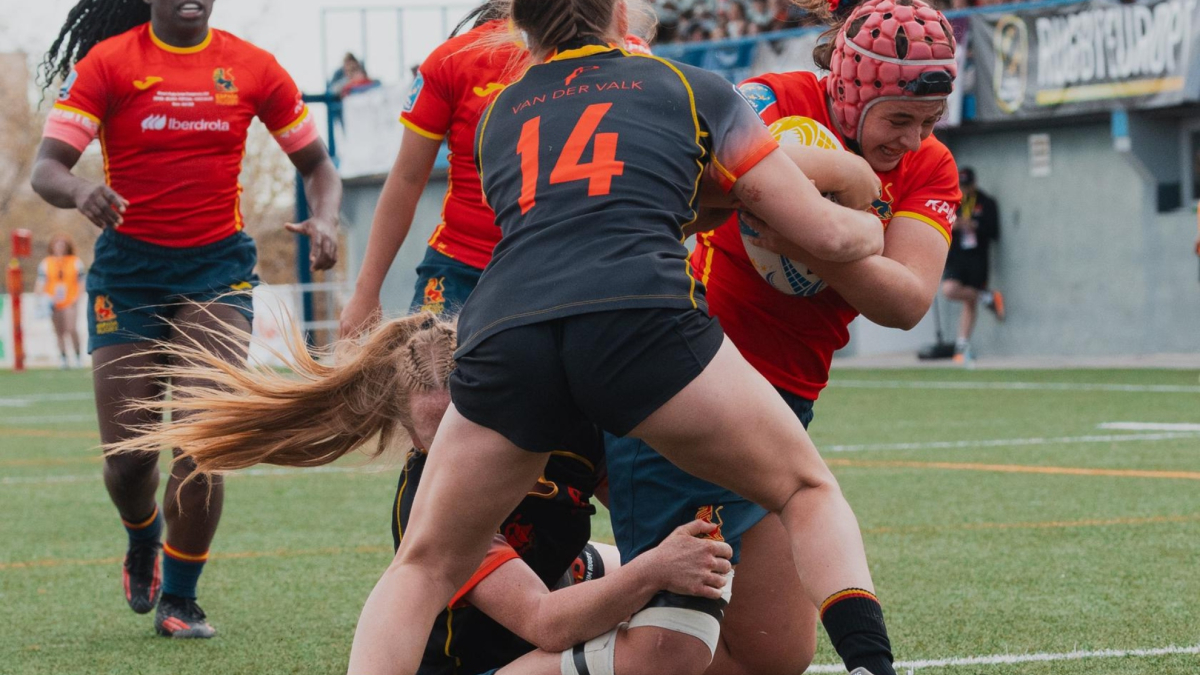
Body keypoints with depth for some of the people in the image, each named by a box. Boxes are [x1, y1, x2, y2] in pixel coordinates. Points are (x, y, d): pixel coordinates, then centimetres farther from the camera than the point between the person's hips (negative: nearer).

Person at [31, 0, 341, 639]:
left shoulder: (252, 67, 2)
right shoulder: (109, 62, -4)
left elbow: (315, 162, 12)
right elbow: (46, 167, -11)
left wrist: (324, 220, -9)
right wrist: (82, 191, -35)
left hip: (218, 267, 1)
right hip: (128, 268, -1)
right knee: (127, 457, -2)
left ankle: (178, 599, 4)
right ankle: (143, 539, 34)